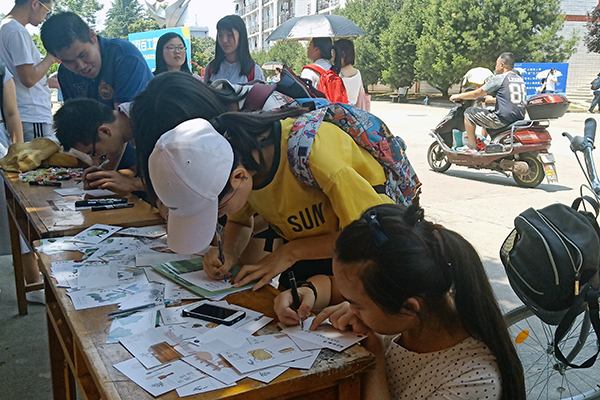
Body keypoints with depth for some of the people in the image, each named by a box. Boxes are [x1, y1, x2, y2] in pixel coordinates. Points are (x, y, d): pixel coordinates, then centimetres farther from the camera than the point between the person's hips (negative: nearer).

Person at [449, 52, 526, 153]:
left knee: (469, 112, 4)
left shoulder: (499, 78, -8)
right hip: (519, 119, 9)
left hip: (503, 119, -9)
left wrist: (457, 96, 11)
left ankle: (472, 147, 5)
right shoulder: (520, 79, 16)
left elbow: (476, 94, -4)